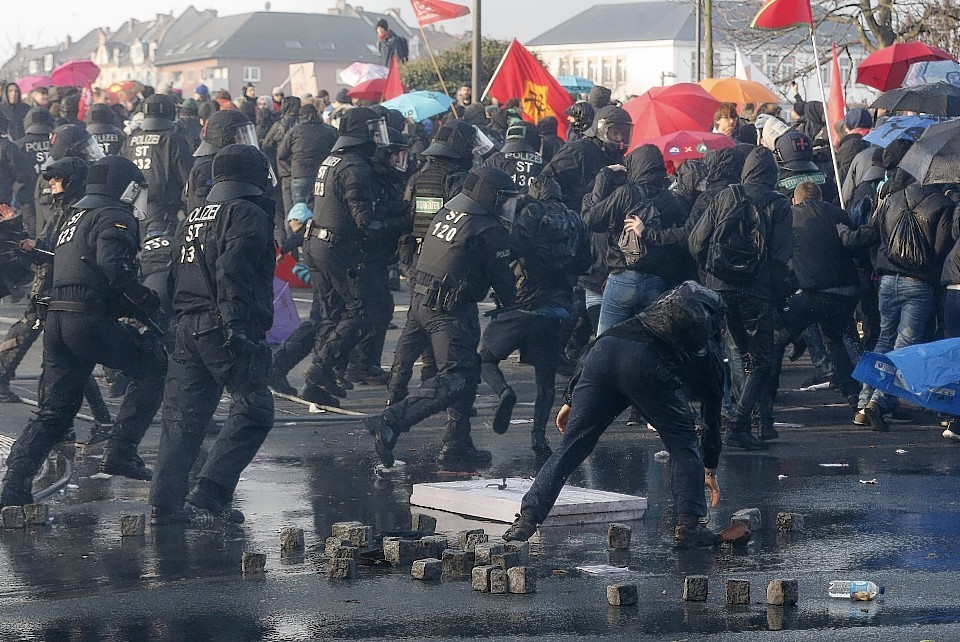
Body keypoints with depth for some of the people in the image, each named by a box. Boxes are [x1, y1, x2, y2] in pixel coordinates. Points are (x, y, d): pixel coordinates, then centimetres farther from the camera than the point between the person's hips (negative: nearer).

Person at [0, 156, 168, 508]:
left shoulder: (76, 218, 26)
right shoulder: (115, 218, -2)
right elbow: (112, 265, -21)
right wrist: (145, 300, -11)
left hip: (55, 319, 8)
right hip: (90, 319, -8)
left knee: (54, 412, 11)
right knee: (152, 369, 6)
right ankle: (120, 450, -4)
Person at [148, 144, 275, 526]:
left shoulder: (195, 218, 21)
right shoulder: (248, 215, -5)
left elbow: (175, 276, 21)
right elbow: (232, 273, -19)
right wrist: (238, 328, -22)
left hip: (187, 329, 8)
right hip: (222, 328, -8)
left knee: (182, 416, 8)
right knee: (254, 409, -4)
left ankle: (165, 504, 5)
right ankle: (211, 491, -12)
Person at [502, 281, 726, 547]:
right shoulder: (709, 351, 33)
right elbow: (713, 414, 37)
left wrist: (570, 400, 29)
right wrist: (710, 470, 47)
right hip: (648, 366, -4)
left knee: (572, 446, 9)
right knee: (684, 445, 16)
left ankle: (526, 521, 3)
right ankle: (688, 527, 8)